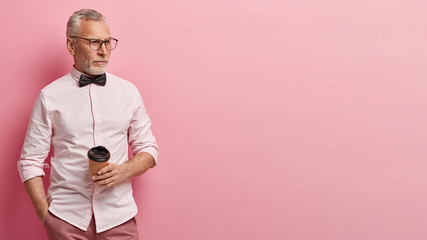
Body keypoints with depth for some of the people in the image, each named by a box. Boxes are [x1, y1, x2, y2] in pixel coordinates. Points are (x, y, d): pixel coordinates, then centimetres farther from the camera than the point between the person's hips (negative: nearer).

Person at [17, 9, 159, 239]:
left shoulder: (128, 91, 4)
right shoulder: (49, 96, -1)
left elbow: (148, 150, 8)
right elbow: (30, 162, 2)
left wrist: (124, 171, -11)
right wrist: (45, 215, -6)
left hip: (118, 216, 2)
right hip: (66, 218, -1)